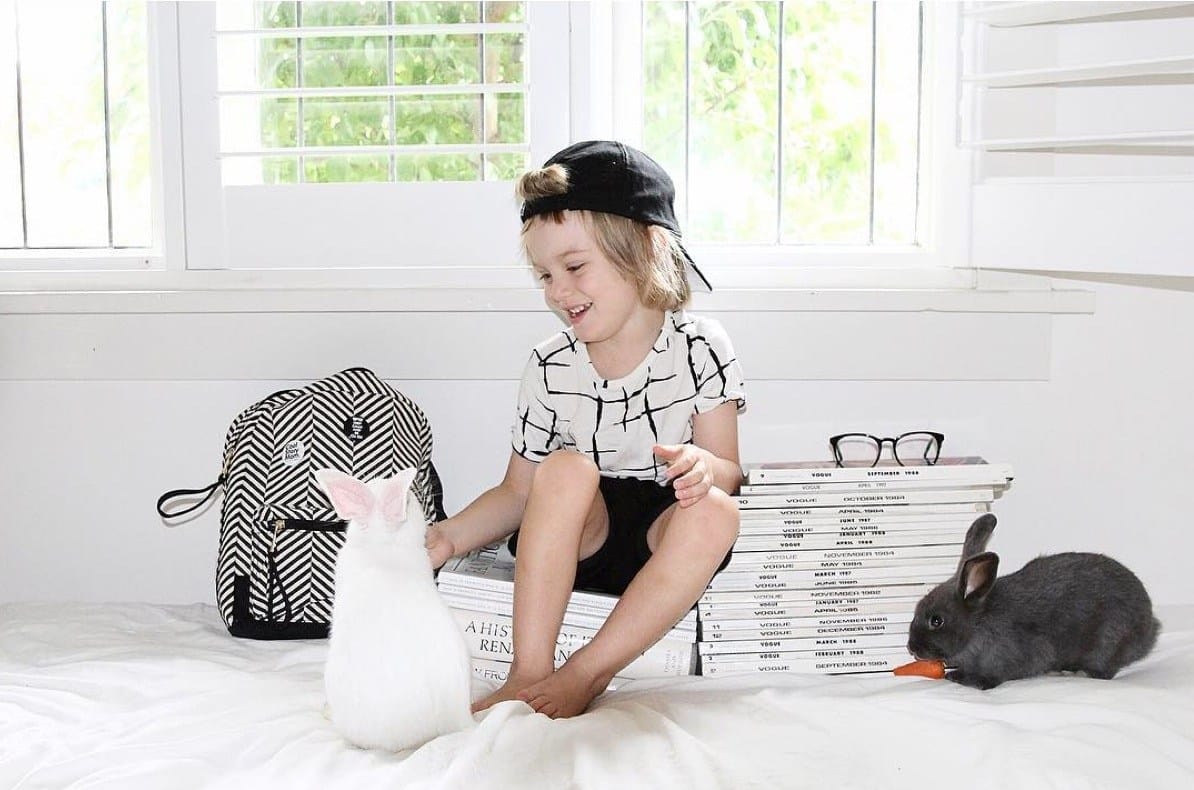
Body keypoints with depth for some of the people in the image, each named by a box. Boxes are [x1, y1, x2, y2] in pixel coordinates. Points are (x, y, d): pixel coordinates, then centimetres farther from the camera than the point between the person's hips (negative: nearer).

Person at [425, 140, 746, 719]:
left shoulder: (700, 348, -5)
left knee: (716, 514, -34)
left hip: (663, 539, -1)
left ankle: (584, 674, -31)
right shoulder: (551, 368, 0)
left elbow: (728, 472, -6)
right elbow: (518, 491, 4)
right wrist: (448, 537, -13)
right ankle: (529, 671, -31)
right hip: (576, 536, 1)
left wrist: (701, 468, -31)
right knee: (566, 468, -30)